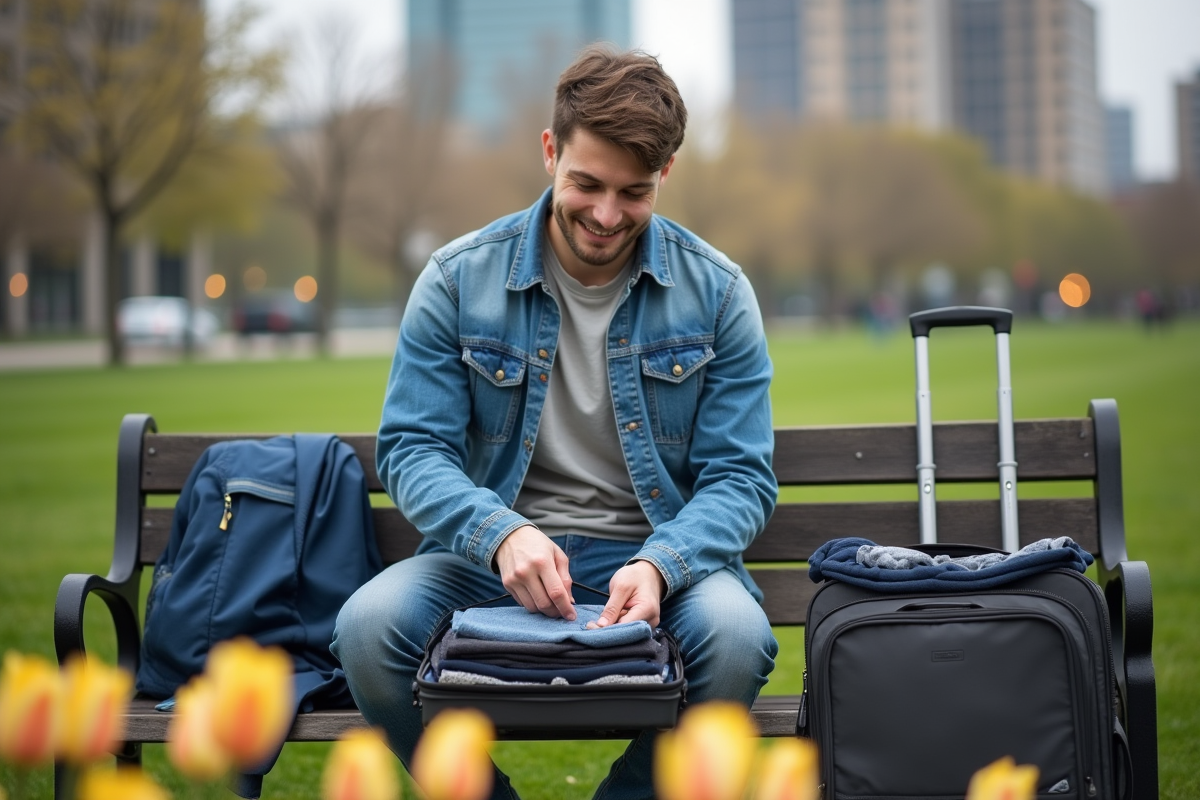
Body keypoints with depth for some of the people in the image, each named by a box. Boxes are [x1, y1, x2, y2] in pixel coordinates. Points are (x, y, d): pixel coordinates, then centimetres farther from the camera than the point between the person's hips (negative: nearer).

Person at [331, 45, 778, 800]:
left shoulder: (716, 291, 0)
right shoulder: (459, 279, 0)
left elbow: (741, 477, -2)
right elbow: (412, 448, -3)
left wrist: (658, 565, -23)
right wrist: (501, 534, -24)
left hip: (657, 557, 0)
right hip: (491, 559, 0)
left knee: (735, 633, -33)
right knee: (369, 624, -29)